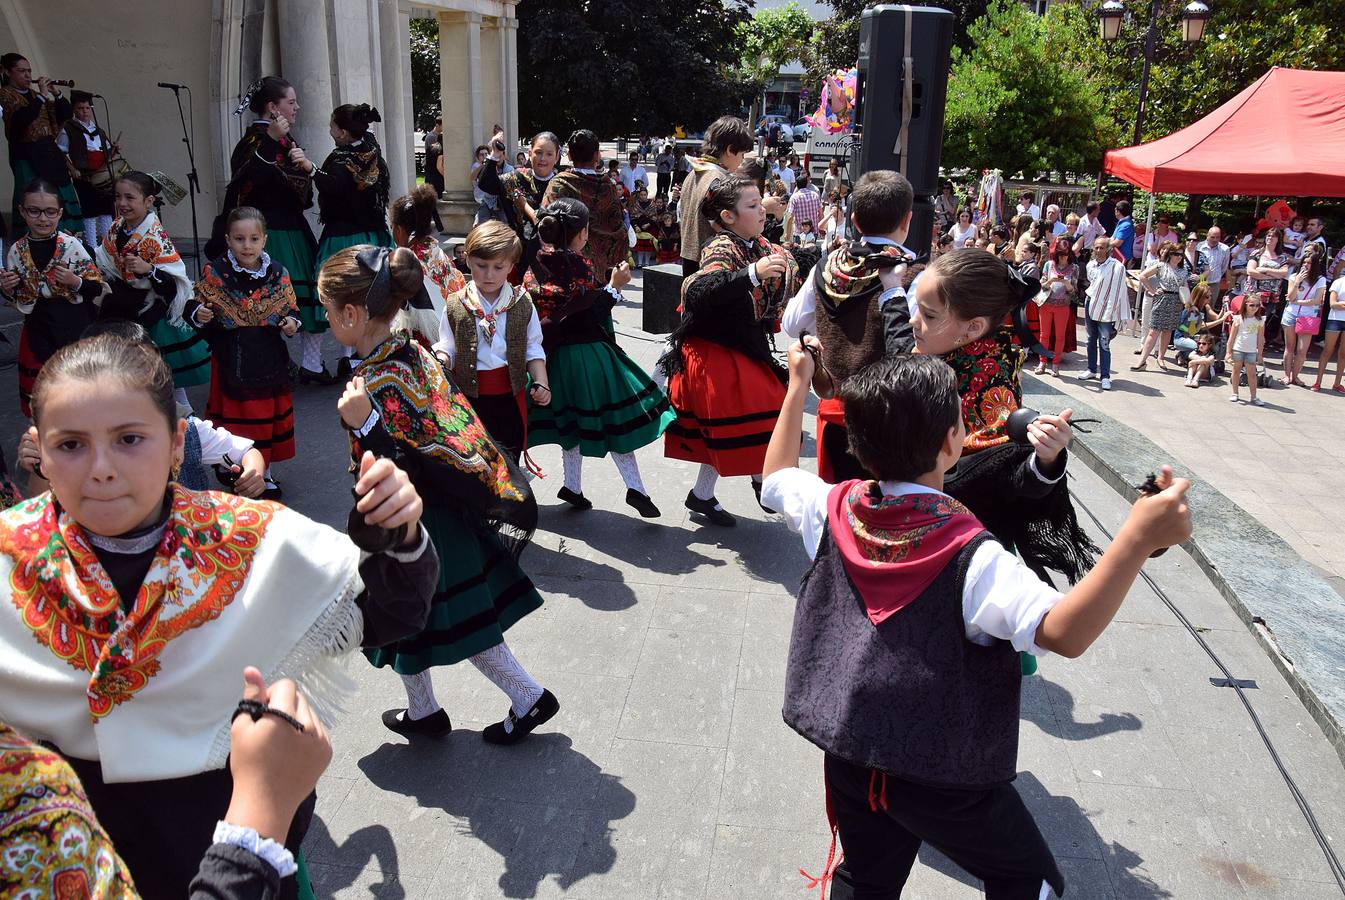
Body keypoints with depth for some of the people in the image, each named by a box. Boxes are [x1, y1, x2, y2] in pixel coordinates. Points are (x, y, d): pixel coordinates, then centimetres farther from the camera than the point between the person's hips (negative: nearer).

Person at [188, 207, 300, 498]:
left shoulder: (276, 273, -2)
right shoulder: (214, 272, -6)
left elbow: (291, 308, 7)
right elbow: (194, 306, 2)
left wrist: (291, 322, -13)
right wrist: (198, 314, -20)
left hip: (269, 361, 2)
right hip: (231, 360, -2)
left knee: (268, 415, 12)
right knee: (234, 417, 5)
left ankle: (265, 472, 29)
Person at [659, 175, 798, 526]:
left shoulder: (760, 247, 4)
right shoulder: (722, 249, -21)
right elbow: (700, 292, -40)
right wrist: (752, 274, -50)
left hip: (744, 348, 8)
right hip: (717, 352, -8)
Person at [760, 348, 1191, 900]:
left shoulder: (834, 512, -10)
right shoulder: (970, 557, -26)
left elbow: (777, 476, 11)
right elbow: (1065, 634, -37)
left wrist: (798, 384, 18)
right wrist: (1139, 538, -43)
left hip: (848, 755, 5)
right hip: (944, 775, -5)